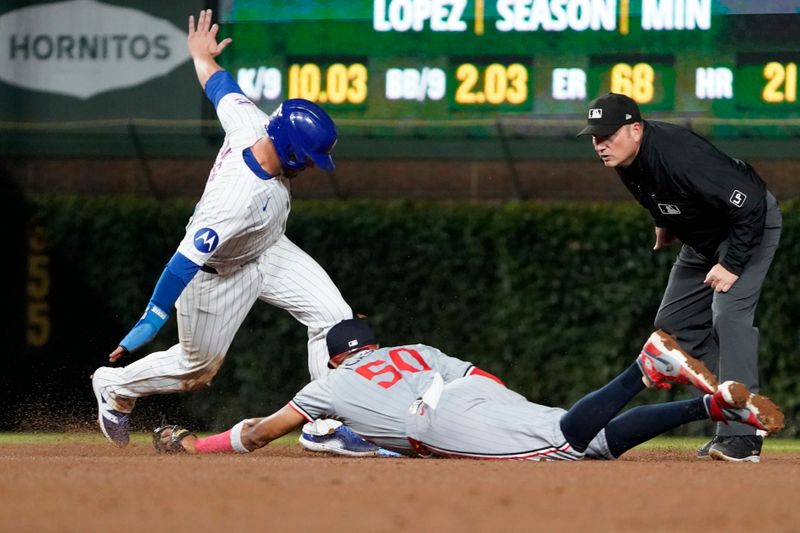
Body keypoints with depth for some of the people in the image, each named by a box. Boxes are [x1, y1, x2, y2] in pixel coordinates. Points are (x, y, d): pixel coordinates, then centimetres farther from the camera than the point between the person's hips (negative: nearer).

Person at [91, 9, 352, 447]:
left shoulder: (250, 125, -24)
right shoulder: (239, 197, -43)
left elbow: (219, 85, -3)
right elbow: (186, 259, -40)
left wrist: (202, 57, 19)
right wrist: (152, 320, -35)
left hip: (269, 250, 8)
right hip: (219, 272, -8)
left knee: (333, 317, -8)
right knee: (199, 366, 13)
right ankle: (114, 387, 40)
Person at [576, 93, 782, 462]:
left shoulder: (680, 155, -37)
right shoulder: (624, 158, -11)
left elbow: (749, 204, -35)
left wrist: (732, 264, -30)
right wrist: (664, 224, 11)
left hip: (750, 225, -10)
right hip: (703, 238, 10)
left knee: (729, 315, -24)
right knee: (674, 322, 7)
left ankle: (742, 435, -26)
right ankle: (730, 414, 11)